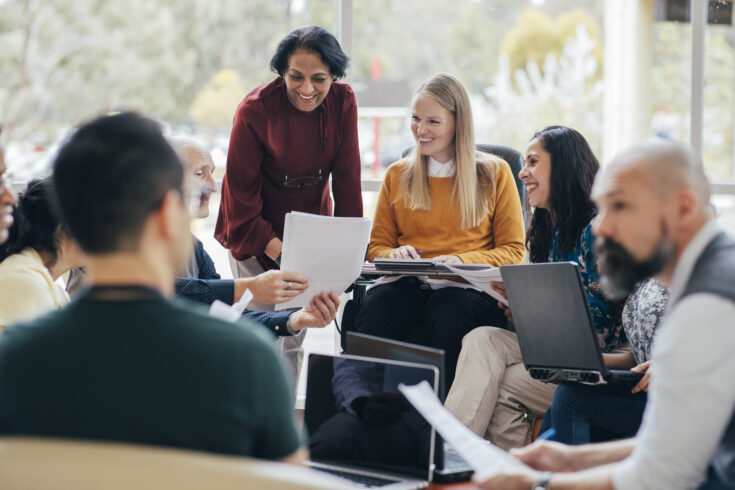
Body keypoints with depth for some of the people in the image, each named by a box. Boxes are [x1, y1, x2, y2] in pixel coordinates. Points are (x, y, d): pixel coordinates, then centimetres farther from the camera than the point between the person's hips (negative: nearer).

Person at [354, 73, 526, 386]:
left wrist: (461, 261, -9)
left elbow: (513, 251, 9)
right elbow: (377, 245, 23)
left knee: (450, 314, -39)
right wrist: (394, 255, -3)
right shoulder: (396, 175, 21)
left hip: (468, 286, -2)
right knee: (374, 310, -35)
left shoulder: (494, 173, 13)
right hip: (406, 284, 2)